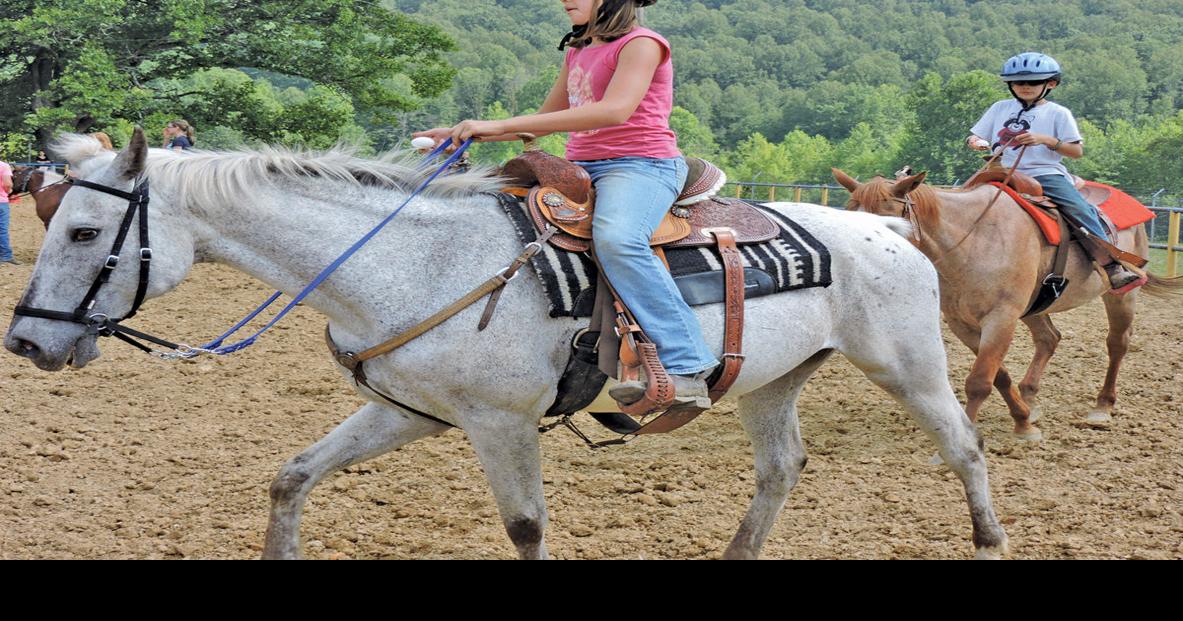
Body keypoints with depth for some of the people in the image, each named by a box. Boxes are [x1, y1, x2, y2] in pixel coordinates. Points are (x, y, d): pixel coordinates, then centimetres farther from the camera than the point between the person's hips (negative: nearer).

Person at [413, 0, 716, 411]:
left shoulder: (642, 44, -7)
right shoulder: (577, 53, 20)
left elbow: (615, 109, -24)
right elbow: (544, 122, 28)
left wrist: (501, 125, -27)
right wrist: (462, 135, 16)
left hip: (641, 165, -9)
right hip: (582, 169, 9)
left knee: (615, 238, -38)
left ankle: (687, 368, -39)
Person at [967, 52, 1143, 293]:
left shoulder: (1058, 113, 6)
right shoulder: (1000, 108, 16)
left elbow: (1077, 151, 0)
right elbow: (974, 137, 19)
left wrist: (1046, 140, -15)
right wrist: (976, 143, -6)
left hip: (1046, 173, -3)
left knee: (1080, 208, -23)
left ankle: (1113, 269, -25)